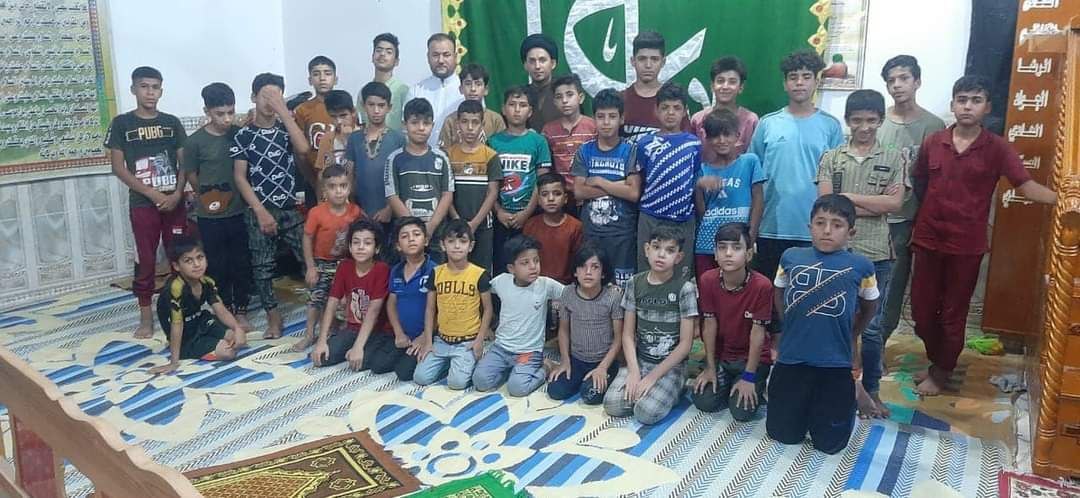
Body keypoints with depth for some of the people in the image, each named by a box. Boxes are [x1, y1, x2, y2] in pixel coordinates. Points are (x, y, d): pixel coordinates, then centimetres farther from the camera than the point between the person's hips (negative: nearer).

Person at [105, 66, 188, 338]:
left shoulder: (172, 122, 6)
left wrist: (177, 194, -10)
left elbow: (185, 162, 6)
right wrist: (153, 193, -12)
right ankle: (146, 317, 13)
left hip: (174, 202, 2)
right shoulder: (122, 123, 0)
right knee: (145, 261, 4)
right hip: (142, 204, -2)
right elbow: (118, 167, -4)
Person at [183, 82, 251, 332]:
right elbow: (192, 176, 2)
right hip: (211, 216, -2)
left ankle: (240, 312, 23)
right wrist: (207, 197, 7)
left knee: (242, 264, 9)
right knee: (217, 266, 7)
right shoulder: (195, 141, -9)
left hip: (240, 212, 2)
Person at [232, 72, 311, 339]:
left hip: (290, 209, 1)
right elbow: (239, 177, -4)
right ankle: (273, 317, 18)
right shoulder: (244, 135, 0)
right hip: (259, 211, -1)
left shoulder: (285, 127, 7)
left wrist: (284, 111, -15)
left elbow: (304, 148, -15)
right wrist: (260, 211, -12)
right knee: (262, 267, 4)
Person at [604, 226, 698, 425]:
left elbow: (685, 343, -11)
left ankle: (671, 390, 5)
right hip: (639, 360, 3)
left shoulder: (685, 288, -11)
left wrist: (653, 377, -14)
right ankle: (640, 389, 9)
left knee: (647, 412, -24)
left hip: (671, 366, -3)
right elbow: (628, 334, 2)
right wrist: (634, 372, -13)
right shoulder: (635, 283, 0)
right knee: (613, 405, -19)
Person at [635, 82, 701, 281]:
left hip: (684, 220, 0)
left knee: (681, 276, 7)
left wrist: (697, 214, 4)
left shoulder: (693, 143, 4)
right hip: (650, 219, 0)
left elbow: (698, 181, 8)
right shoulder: (645, 143, 2)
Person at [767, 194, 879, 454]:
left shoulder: (861, 265, -6)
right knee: (783, 435, 11)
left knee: (829, 443, 9)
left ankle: (851, 391, 35)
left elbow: (869, 306, 14)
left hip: (835, 364, -1)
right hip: (791, 359, 2)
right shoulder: (791, 257, -2)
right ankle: (806, 403, 40)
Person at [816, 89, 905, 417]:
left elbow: (895, 203, -7)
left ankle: (871, 390, 21)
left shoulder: (894, 159, 5)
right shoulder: (831, 157, 5)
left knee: (871, 327, 7)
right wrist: (876, 202, -9)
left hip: (876, 254, 0)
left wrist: (847, 196, -8)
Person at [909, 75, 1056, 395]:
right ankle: (938, 361, 34)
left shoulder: (996, 148, -5)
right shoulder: (932, 143, 1)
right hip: (927, 241, 3)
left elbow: (1026, 186, -13)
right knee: (922, 310, 10)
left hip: (966, 246, -2)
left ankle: (941, 372, 27)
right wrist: (920, 223, 6)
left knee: (953, 314, 8)